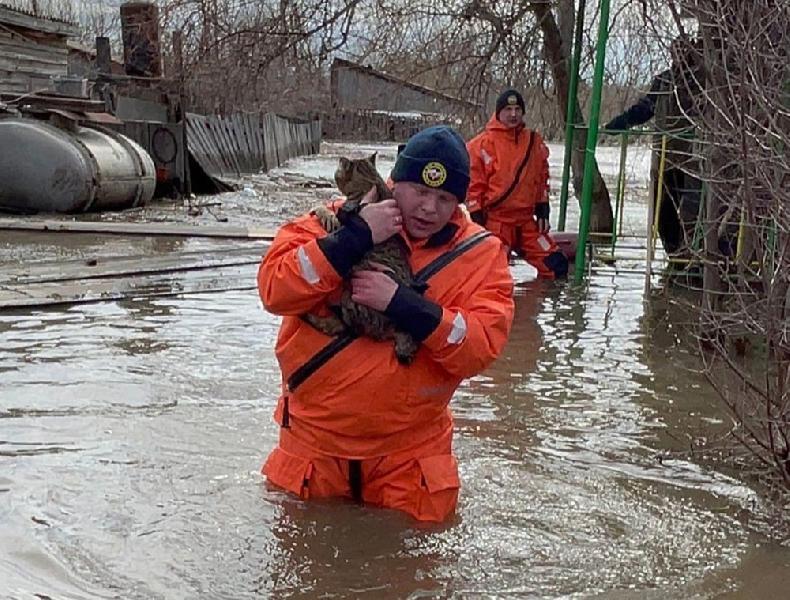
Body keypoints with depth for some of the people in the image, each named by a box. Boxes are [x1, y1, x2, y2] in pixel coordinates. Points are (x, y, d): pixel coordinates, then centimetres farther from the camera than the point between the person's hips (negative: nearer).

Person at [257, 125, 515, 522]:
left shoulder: (480, 254, -5)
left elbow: (480, 347, -17)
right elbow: (274, 289, -19)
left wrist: (402, 303, -27)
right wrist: (355, 237, -25)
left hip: (410, 452, 0)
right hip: (315, 440, 0)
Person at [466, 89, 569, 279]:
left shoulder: (534, 142, 9)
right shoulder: (482, 144, -8)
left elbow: (542, 178, 17)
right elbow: (473, 184, -7)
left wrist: (543, 211, 13)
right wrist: (477, 219, -9)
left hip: (526, 220, 5)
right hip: (494, 221, -5)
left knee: (557, 265, 4)